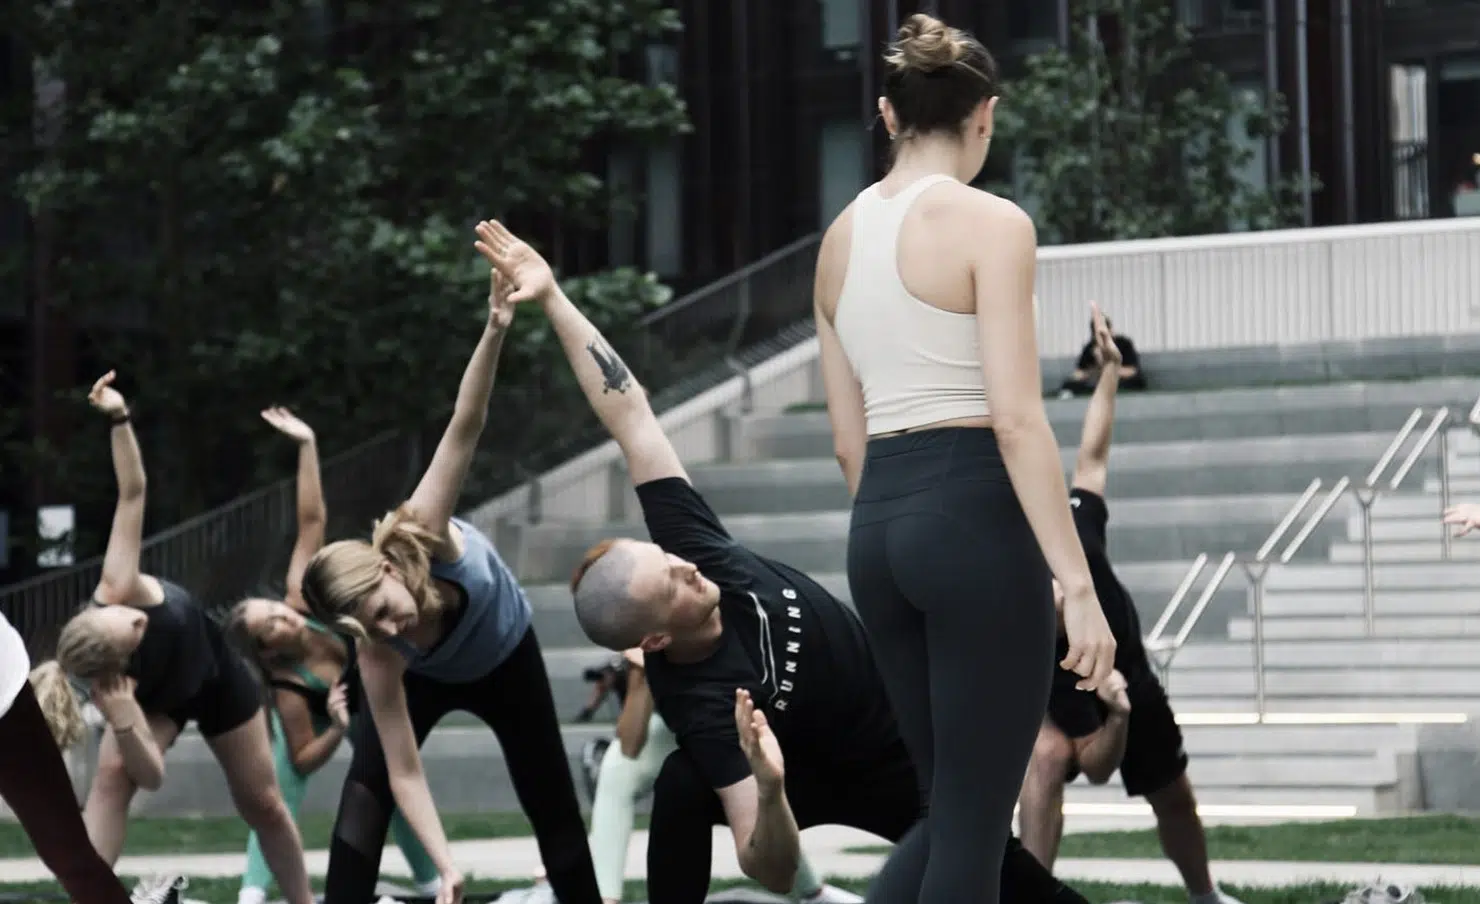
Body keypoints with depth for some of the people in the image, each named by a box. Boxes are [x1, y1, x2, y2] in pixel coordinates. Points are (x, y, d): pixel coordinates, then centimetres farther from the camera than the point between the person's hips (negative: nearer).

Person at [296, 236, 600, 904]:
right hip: (426, 677, -1)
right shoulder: (379, 656, -38)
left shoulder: (422, 532, -40)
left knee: (552, 804, 8)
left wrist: (496, 331, -63)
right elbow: (405, 774, -37)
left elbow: (465, 426, -49)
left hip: (505, 656, 1)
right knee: (366, 789, -21)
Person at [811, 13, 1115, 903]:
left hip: (879, 525, 7)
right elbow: (1016, 421, -16)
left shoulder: (842, 237, 14)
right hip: (974, 513, -7)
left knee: (950, 809, 17)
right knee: (975, 820, -1)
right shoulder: (991, 223, -8)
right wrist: (1079, 583, -16)